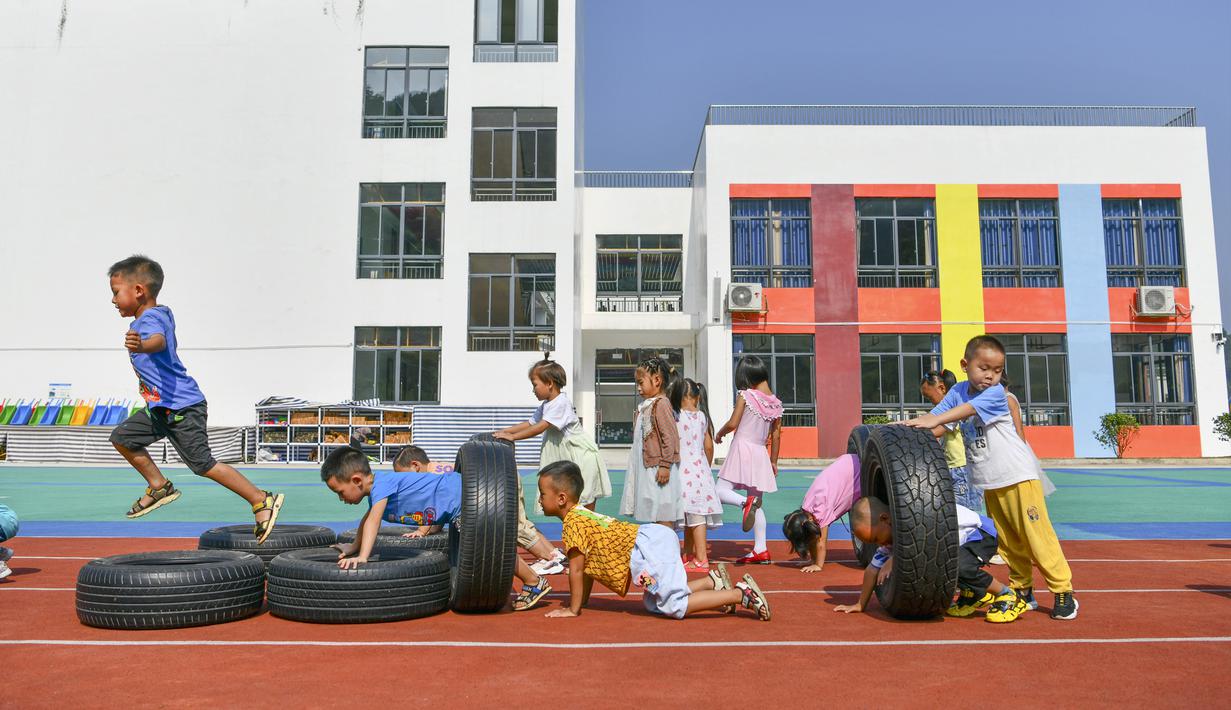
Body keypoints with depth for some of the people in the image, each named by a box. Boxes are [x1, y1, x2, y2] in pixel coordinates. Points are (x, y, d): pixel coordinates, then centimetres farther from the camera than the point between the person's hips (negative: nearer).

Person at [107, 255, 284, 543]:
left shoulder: (150, 319, -18)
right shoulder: (162, 314, 11)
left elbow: (159, 341, -43)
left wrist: (141, 345, -66)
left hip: (181, 406, -10)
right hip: (162, 406, 10)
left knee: (203, 464, -8)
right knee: (123, 437, 16)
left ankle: (262, 500, -4)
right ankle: (159, 486, 24)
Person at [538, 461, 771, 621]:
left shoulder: (572, 521, -8)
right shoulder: (582, 514, 21)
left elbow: (576, 569, -8)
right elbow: (590, 565, 26)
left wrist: (573, 609, 0)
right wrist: (582, 601, 27)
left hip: (650, 548, -10)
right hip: (655, 537, 10)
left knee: (675, 606, -9)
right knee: (653, 603, 19)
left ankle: (741, 593, -10)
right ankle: (712, 581, 15)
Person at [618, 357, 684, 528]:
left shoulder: (661, 404, -12)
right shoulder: (645, 406, 16)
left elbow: (670, 437, -18)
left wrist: (665, 465, -20)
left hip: (657, 469, -9)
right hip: (646, 468, 9)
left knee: (663, 515, -6)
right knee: (651, 513, 12)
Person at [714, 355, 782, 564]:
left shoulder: (746, 395, -9)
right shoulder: (776, 403, 6)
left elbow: (732, 424, -13)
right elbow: (776, 434, 11)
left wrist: (719, 434, 8)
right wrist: (774, 461, 19)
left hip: (742, 448, -6)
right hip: (761, 453, 6)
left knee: (721, 491, -6)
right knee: (758, 504, 12)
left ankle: (745, 502, -35)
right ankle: (760, 549, 10)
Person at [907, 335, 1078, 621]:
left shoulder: (995, 393, -15)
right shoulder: (958, 391, 3)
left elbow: (967, 410, -30)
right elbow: (934, 418, -2)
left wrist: (933, 421, -41)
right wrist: (909, 427, -20)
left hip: (1019, 474, -6)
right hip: (990, 482, 6)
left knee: (1037, 535, -4)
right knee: (1007, 541, 12)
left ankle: (1064, 592, 6)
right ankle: (1023, 591, 23)